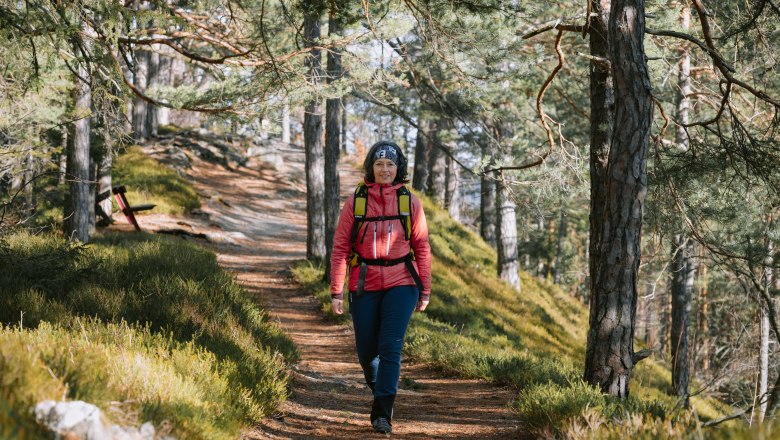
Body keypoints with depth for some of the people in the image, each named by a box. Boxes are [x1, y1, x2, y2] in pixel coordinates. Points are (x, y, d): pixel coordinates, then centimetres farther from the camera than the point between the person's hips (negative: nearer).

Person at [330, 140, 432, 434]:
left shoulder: (410, 202, 2)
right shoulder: (356, 202, 0)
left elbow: (422, 248, 6)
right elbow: (340, 247, 0)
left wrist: (425, 291, 4)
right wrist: (336, 291, -5)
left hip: (401, 284, -1)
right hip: (365, 286, 1)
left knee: (391, 347, -13)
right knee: (366, 351, 8)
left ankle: (382, 413, -11)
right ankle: (380, 392, 37)